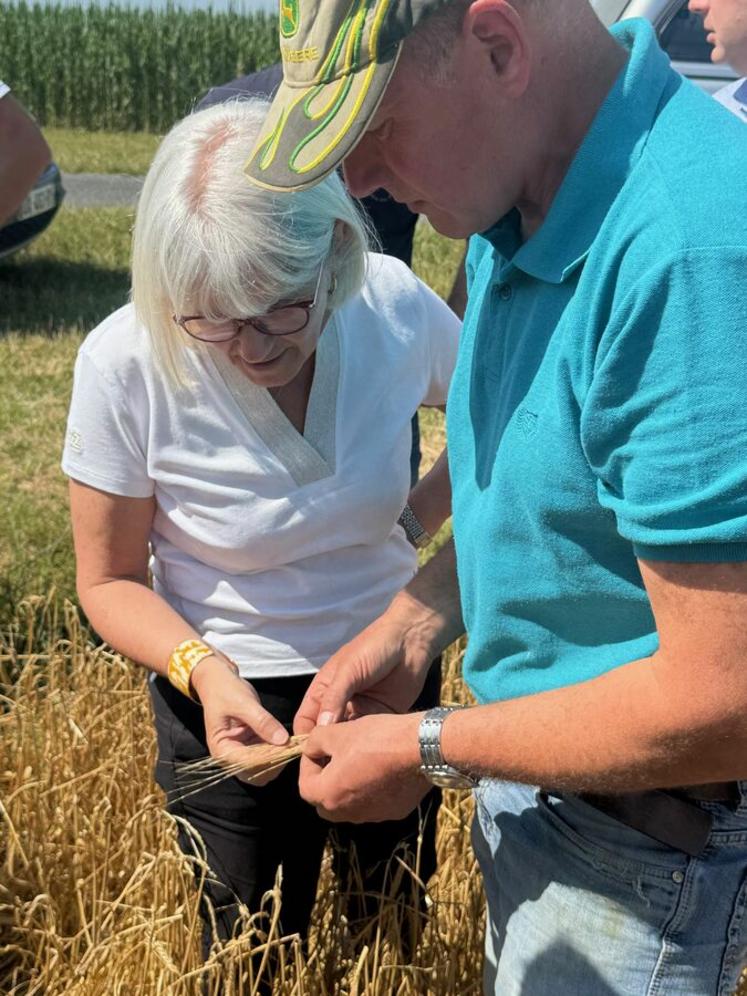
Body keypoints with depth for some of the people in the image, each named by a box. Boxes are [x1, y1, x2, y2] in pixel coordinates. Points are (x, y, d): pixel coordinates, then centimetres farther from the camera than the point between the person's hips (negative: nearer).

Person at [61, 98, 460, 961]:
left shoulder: (395, 305, -20)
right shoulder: (125, 364, -25)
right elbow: (109, 581, -13)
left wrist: (415, 514, -13)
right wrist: (202, 670, -30)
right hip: (229, 699, -2)